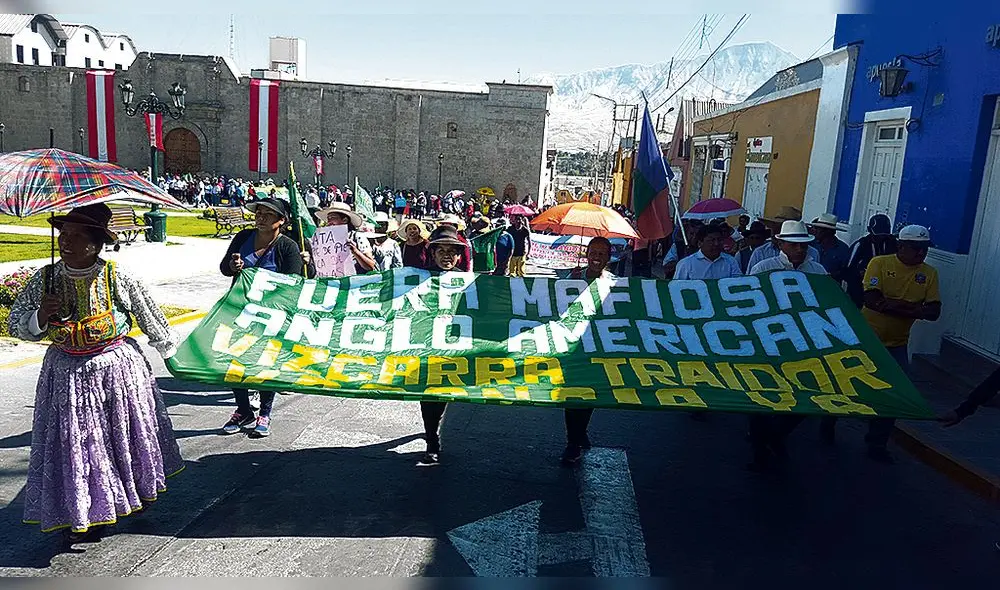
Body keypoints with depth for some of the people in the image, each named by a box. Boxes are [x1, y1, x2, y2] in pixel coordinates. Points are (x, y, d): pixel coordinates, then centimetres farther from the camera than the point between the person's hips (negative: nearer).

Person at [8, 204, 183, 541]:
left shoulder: (117, 278, -11)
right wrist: (40, 317, -18)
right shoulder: (45, 280, -5)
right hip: (67, 376, 2)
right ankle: (80, 514, 20)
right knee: (74, 442, 4)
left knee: (126, 435, 14)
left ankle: (138, 491, 38)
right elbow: (15, 324, 4)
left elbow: (149, 316, 3)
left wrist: (168, 347, 15)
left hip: (117, 369, -1)